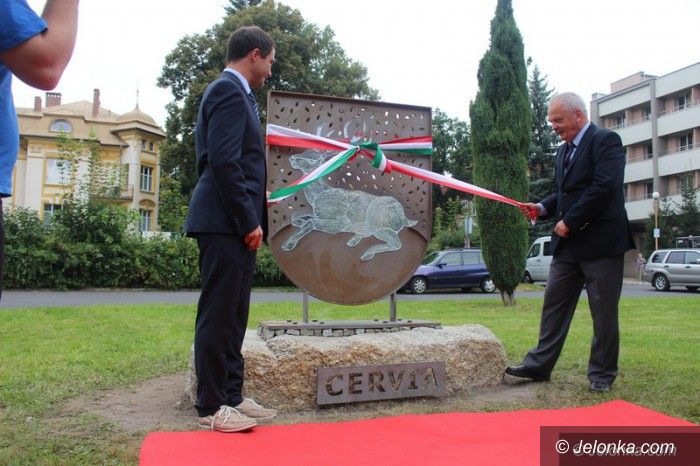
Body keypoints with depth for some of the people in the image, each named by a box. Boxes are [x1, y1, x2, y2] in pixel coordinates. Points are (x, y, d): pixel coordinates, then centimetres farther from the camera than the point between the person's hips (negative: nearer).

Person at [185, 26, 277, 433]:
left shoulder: (234, 93, 20)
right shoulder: (229, 91, -10)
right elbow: (223, 161, -19)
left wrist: (250, 220, 17)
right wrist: (249, 221, -17)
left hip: (234, 225, 10)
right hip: (226, 224, -10)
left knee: (233, 316, 13)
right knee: (219, 315, -3)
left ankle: (231, 395, 22)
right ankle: (211, 407, 6)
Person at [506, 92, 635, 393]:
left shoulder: (605, 140, -8)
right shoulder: (563, 151, 17)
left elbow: (604, 186, -20)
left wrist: (570, 222, -17)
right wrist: (542, 208, 4)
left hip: (601, 241, -8)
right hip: (568, 243, 8)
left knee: (603, 311, 3)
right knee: (554, 303, 7)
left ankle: (602, 373, 15)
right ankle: (539, 365, 13)